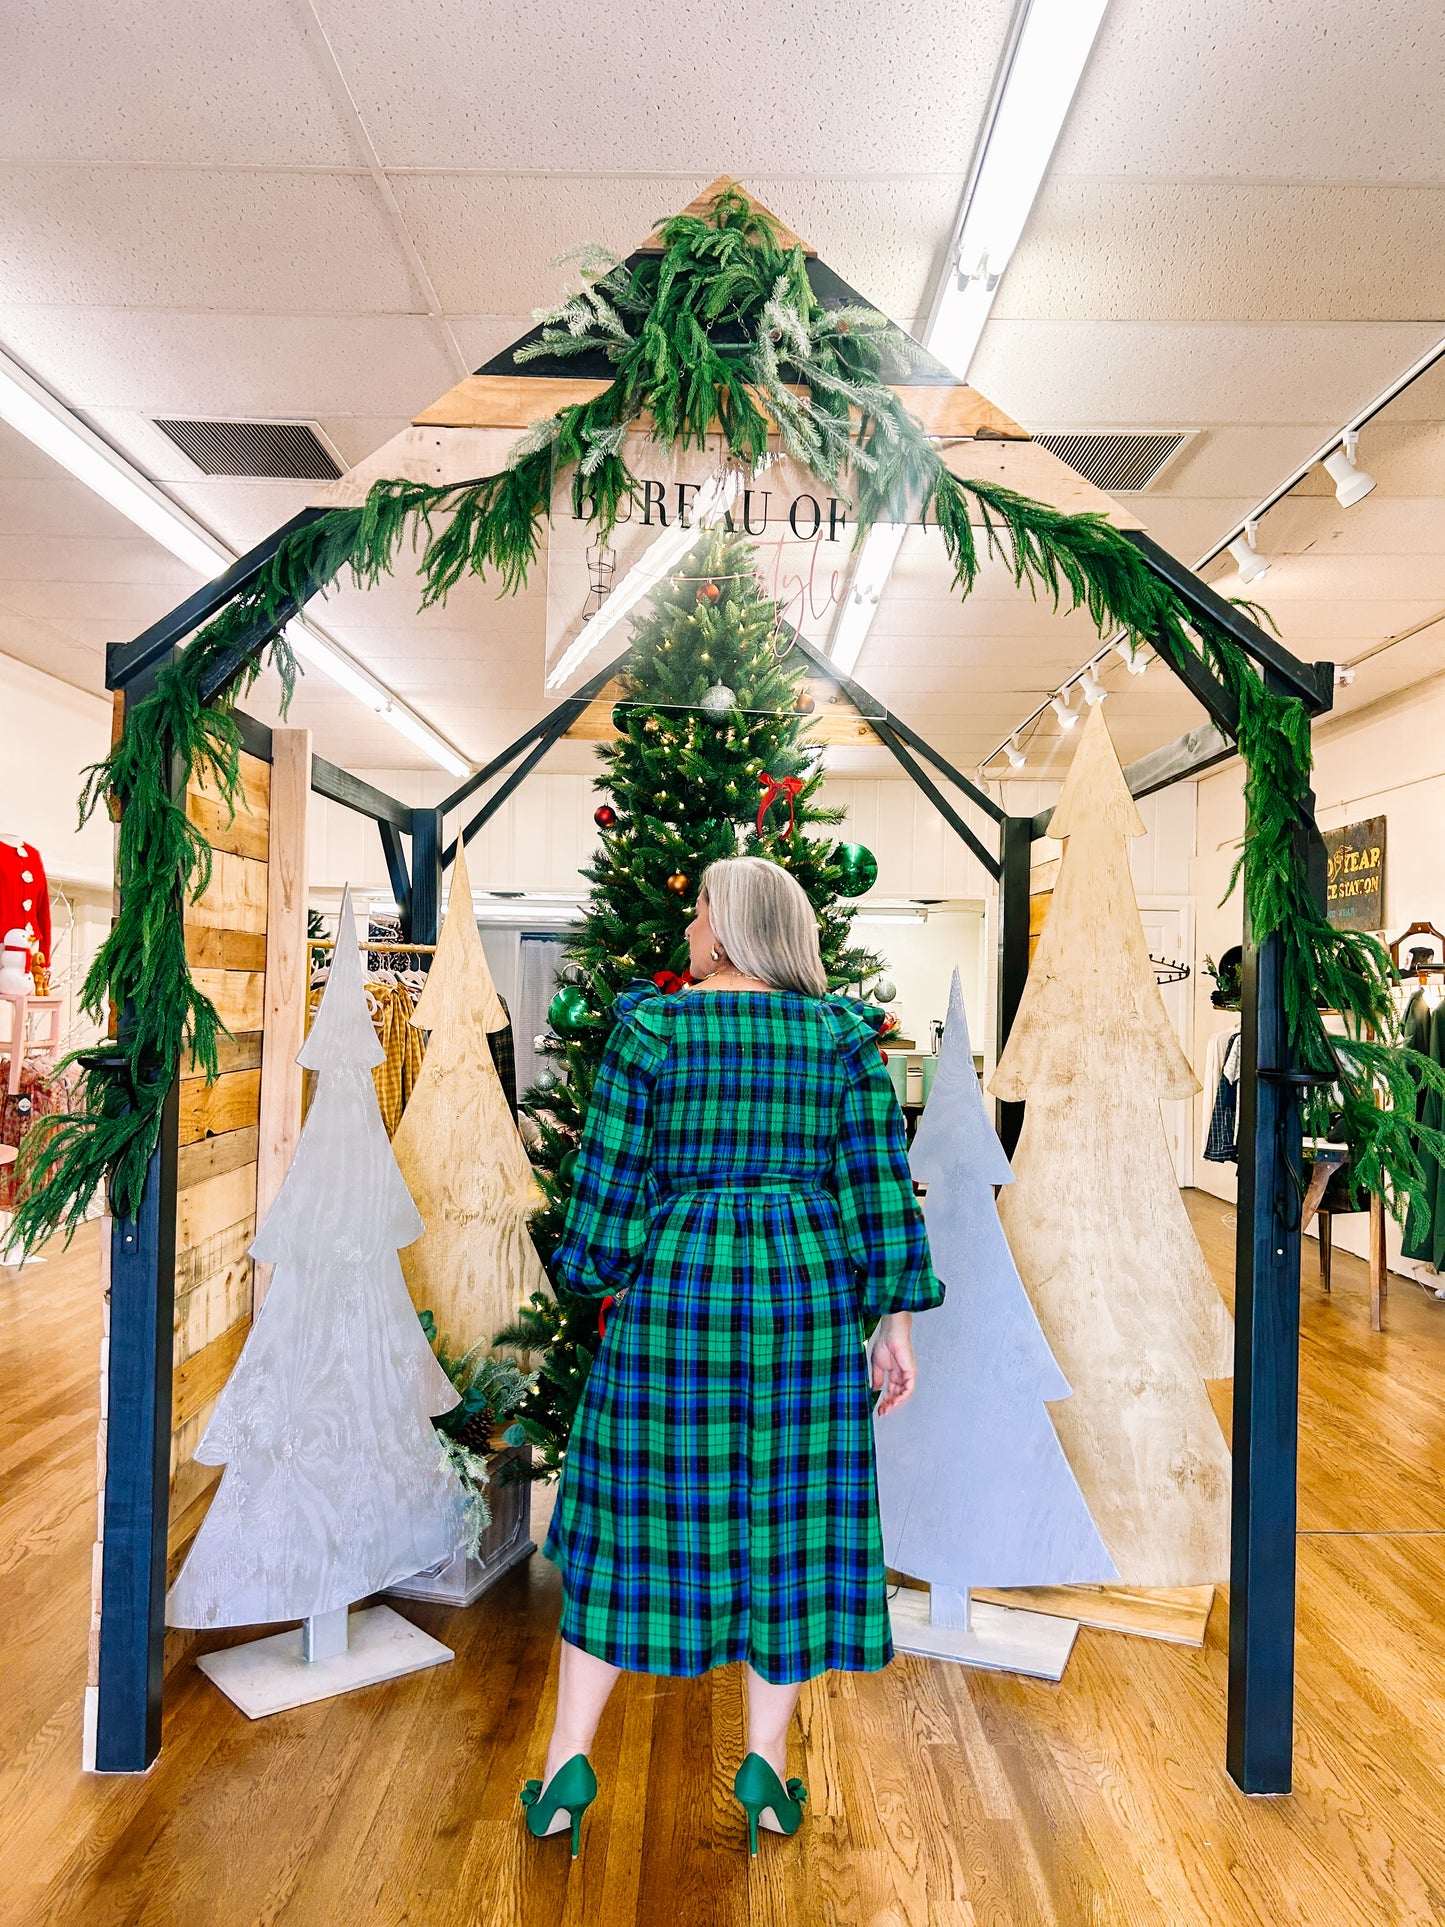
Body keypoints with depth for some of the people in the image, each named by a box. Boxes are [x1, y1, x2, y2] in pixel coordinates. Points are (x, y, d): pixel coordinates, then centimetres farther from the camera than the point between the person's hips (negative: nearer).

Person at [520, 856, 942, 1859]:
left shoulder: (652, 1027, -5)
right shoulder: (840, 1035, 1)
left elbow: (609, 1176, -4)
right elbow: (880, 1183, -1)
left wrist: (602, 1279, 11)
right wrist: (896, 1320, 5)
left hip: (676, 1284, -1)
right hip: (805, 1288, 2)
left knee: (632, 1514, 11)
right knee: (790, 1519, 13)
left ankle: (569, 1760, 19)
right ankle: (766, 1761, 22)